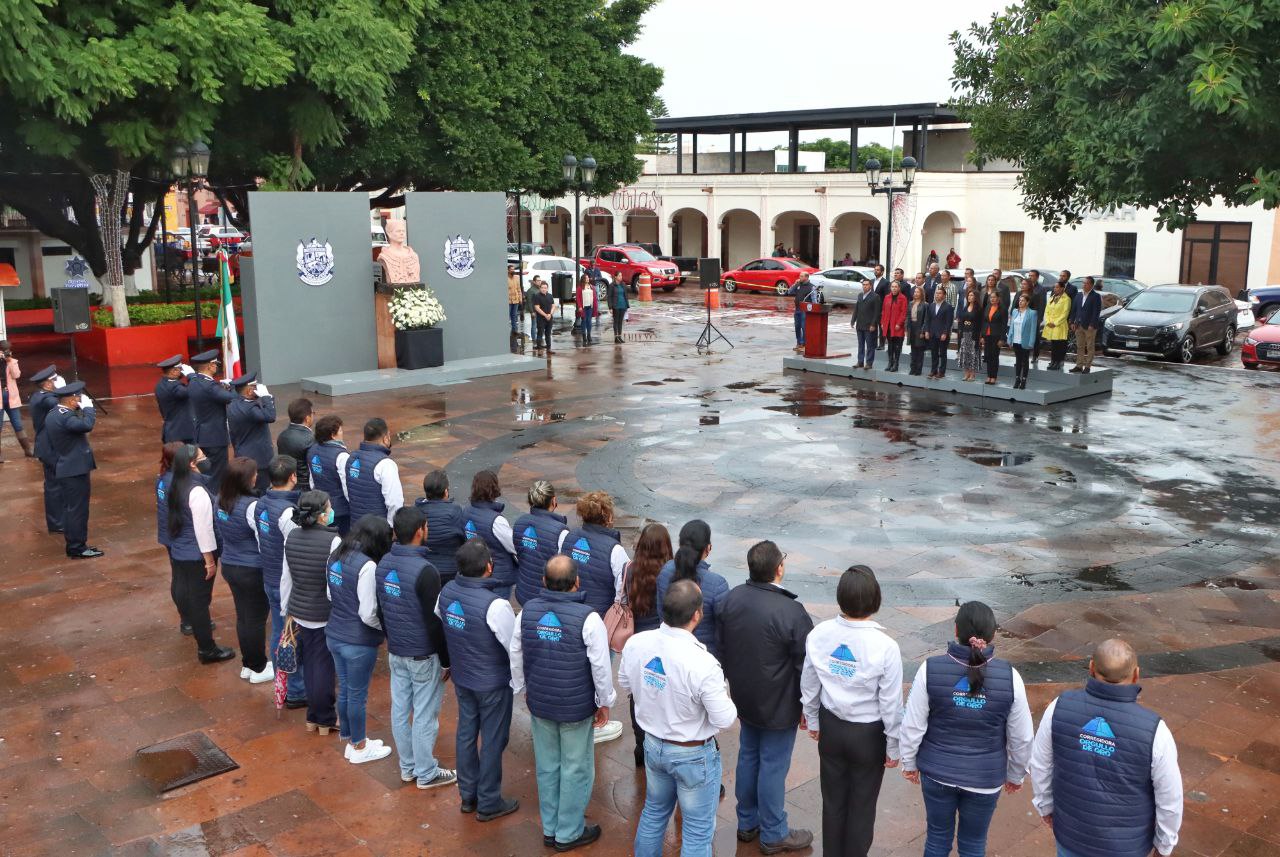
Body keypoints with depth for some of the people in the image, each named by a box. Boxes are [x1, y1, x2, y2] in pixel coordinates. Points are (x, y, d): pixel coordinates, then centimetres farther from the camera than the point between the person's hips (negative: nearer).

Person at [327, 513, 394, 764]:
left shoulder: (335, 557, 0)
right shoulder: (367, 566, -25)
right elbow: (368, 614, -23)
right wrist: (387, 628, -6)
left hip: (334, 636, 7)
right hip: (358, 642, -7)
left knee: (345, 690, 22)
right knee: (357, 695, 10)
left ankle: (348, 738, 38)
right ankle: (359, 748, 27)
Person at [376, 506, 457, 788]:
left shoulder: (384, 563, -1)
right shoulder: (425, 571, -25)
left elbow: (381, 609, 11)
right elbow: (434, 621, -20)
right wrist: (446, 660, -10)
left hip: (395, 651, 8)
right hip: (423, 654, -8)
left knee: (400, 709, 16)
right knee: (425, 715, 6)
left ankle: (407, 767, 32)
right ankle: (426, 773, 18)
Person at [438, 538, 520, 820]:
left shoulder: (447, 592, -11)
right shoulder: (495, 605, -31)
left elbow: (438, 622, 6)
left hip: (462, 678, 6)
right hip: (493, 684, -6)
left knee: (466, 734, 20)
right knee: (493, 741, 10)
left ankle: (467, 796, 36)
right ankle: (488, 804, 24)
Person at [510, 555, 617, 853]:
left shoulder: (528, 611, -7)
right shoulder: (587, 619, -22)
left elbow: (516, 655, 4)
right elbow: (601, 666, -17)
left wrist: (524, 689, 20)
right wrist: (604, 702, -2)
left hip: (539, 704, 5)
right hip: (577, 707, -5)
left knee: (547, 767, 19)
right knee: (576, 771, 12)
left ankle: (550, 829, 34)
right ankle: (569, 833, 25)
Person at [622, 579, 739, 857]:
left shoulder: (636, 643, -16)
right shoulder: (702, 663, -34)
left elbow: (625, 683, 4)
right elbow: (724, 720, -23)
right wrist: (723, 696, -4)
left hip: (653, 746, 6)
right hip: (694, 756, -6)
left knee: (654, 811, 29)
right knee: (697, 832, 14)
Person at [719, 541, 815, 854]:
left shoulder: (732, 597, -7)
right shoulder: (791, 612, -28)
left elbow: (723, 647, 6)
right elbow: (804, 665, -18)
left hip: (745, 698, 6)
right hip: (779, 706, -6)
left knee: (748, 756, 21)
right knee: (773, 766, 8)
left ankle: (747, 822, 37)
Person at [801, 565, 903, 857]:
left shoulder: (819, 634, -16)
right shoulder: (885, 647, -26)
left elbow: (808, 685, -2)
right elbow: (891, 704, -17)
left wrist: (812, 721, 15)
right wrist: (893, 746, -2)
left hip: (831, 728, 3)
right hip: (869, 734, -3)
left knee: (833, 800, 22)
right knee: (862, 806, 17)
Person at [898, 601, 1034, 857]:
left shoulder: (930, 669, -19)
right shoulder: (1009, 677, -17)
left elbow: (912, 726, -10)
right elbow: (1021, 737, -6)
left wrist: (909, 762, 7)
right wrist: (1016, 775, 11)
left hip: (937, 772, 0)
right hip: (985, 778, 0)